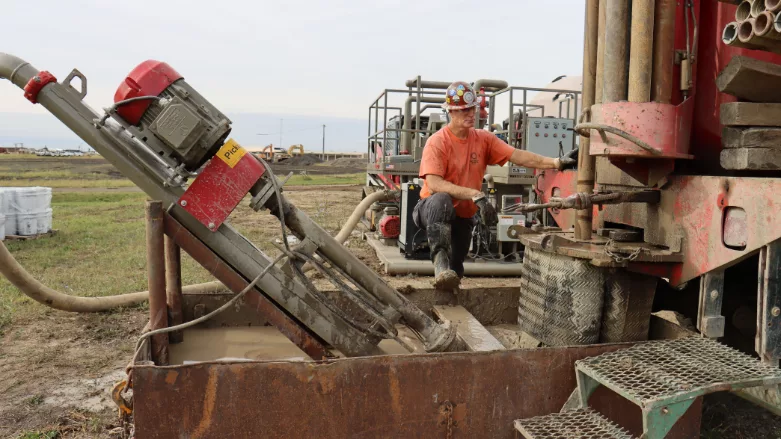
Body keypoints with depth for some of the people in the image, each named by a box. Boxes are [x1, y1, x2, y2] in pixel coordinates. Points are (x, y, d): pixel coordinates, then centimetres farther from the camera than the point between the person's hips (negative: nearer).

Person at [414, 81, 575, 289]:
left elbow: (517, 156, -11)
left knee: (455, 275, 4)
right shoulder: (437, 142, -16)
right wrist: (476, 195, -34)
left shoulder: (483, 139, -1)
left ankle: (448, 274, 40)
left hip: (462, 216, 5)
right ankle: (440, 260, -35)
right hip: (434, 211, -5)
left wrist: (556, 162, -25)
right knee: (442, 200, -41)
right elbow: (434, 184, -28)